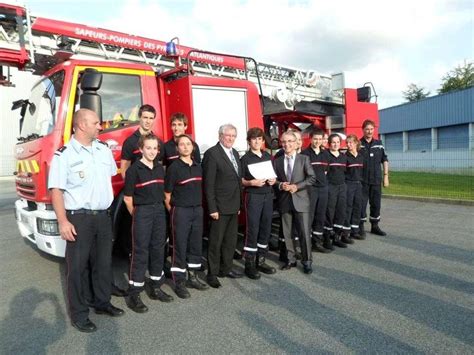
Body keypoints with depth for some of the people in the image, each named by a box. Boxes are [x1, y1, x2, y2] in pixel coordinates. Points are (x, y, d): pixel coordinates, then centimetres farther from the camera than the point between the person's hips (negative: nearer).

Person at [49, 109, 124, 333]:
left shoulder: (104, 150, 8)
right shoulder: (64, 154, -9)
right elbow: (56, 190, -12)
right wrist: (63, 222, -17)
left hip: (103, 217, 6)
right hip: (79, 218, -6)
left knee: (103, 263, 15)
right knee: (77, 267, 5)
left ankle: (102, 303, 33)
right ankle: (78, 314, 19)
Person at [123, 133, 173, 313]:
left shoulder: (160, 168, 8)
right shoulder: (134, 169, -10)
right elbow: (128, 198, -9)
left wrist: (159, 209, 10)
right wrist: (137, 215, 0)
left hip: (159, 211, 6)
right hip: (142, 212, -6)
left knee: (158, 249, 12)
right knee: (140, 252, -2)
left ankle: (155, 287, 27)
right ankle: (133, 295, 7)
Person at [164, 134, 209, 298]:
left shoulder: (198, 166, 8)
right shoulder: (174, 167, -9)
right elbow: (167, 195, -7)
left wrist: (200, 207, 12)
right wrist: (173, 212, -2)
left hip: (197, 210, 6)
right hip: (181, 211, -6)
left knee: (196, 245, 12)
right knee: (180, 247, 2)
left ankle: (193, 277, 27)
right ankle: (179, 283, 12)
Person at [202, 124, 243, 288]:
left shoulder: (235, 153, 12)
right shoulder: (212, 153, -12)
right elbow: (209, 184, -15)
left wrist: (239, 203, 13)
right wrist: (212, 208, -18)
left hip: (233, 206, 8)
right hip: (220, 207, -8)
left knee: (231, 240, 17)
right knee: (216, 242, 3)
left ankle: (226, 268, 31)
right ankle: (212, 274, 16)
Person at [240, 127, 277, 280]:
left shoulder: (268, 156, 11)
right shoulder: (245, 158, -3)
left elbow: (273, 174, 20)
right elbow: (240, 180, -3)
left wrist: (273, 180, -2)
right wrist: (251, 182, -20)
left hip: (268, 195, 5)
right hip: (253, 196, -5)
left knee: (266, 229, 8)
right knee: (252, 230, -4)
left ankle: (260, 261, 21)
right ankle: (249, 264, 6)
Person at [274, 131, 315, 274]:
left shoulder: (304, 159, 1)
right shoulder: (277, 161, 9)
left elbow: (311, 178, -3)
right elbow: (274, 180, 11)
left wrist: (297, 186, -14)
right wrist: (280, 185, -11)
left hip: (300, 200, -3)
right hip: (284, 201, 3)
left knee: (305, 232, -1)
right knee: (287, 233, 9)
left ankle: (306, 261, 13)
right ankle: (291, 259, 23)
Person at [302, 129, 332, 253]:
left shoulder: (325, 153, 12)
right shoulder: (305, 153, -6)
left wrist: (322, 178, 13)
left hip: (323, 187, 6)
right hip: (310, 188, -6)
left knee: (320, 216, 9)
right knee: (309, 216, -3)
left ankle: (317, 242, 18)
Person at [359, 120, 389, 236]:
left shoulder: (379, 143, 7)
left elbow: (384, 160, 11)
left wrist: (386, 176, 5)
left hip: (376, 180, 4)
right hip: (362, 180, -3)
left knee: (376, 203, 10)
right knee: (362, 204, 1)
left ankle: (375, 226, 24)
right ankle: (361, 227, 12)